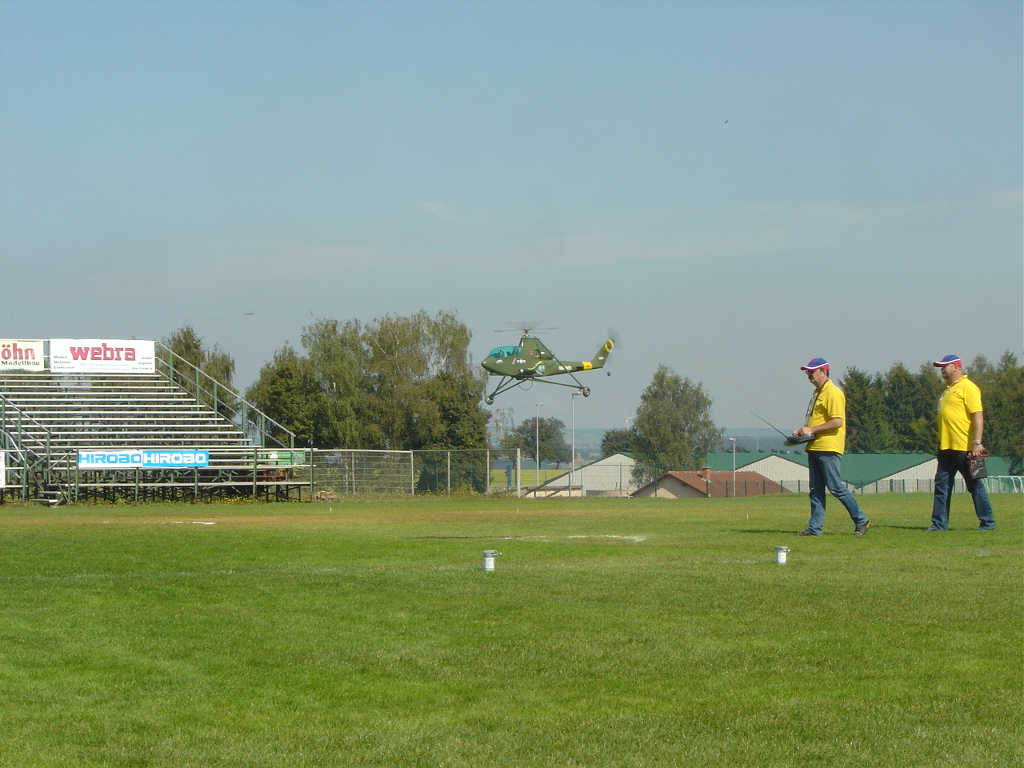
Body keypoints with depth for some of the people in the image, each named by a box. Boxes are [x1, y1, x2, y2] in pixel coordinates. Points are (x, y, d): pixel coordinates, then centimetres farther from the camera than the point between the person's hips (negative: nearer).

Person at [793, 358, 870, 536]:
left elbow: (837, 421, -20)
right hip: (814, 448, 10)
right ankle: (814, 528, 8)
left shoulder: (833, 393, -12)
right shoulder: (817, 393, 20)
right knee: (816, 490, 7)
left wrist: (811, 430, -16)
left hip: (828, 448, -10)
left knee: (836, 487, -8)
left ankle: (861, 520, 1)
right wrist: (802, 431, 11)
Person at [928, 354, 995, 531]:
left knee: (975, 486, -2)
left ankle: (987, 522, 5)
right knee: (941, 485, 6)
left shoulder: (968, 387, -10)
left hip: (964, 448, -9)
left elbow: (978, 416, -17)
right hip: (946, 448, 9)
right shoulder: (949, 389, 19)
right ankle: (939, 523, 9)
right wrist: (940, 444, 22)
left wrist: (977, 443, -24)